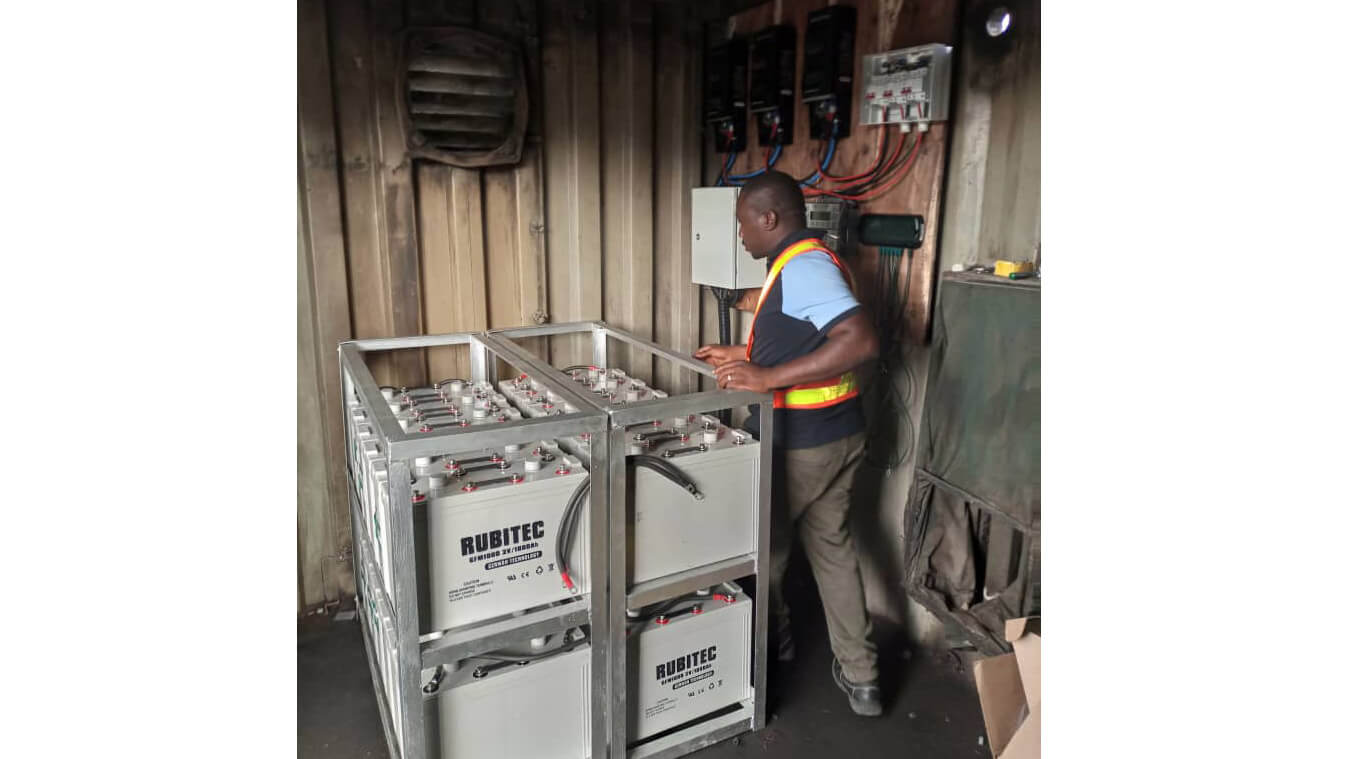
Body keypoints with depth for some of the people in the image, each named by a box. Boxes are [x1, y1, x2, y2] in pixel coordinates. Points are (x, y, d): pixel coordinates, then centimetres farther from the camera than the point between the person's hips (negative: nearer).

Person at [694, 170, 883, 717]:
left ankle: (771, 641, 37)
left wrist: (767, 377, -34)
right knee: (832, 547, 16)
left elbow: (859, 341, -33)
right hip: (839, 433, 9)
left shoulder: (801, 265, -20)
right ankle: (860, 677, 25)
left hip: (799, 442, -9)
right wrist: (737, 356, 25)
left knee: (764, 546, 14)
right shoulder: (807, 261, 12)